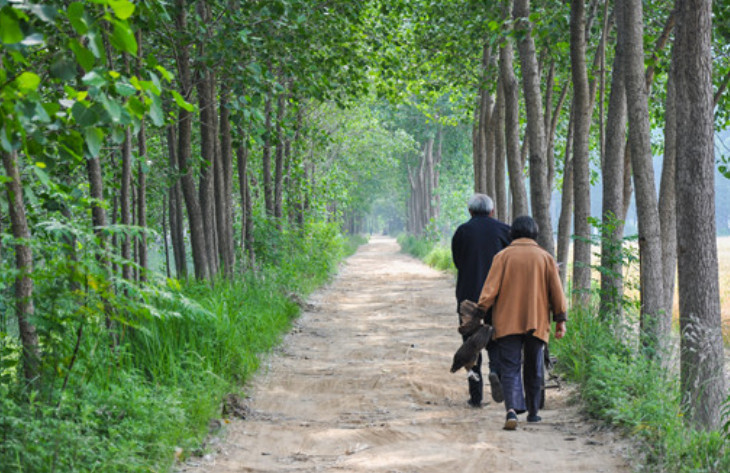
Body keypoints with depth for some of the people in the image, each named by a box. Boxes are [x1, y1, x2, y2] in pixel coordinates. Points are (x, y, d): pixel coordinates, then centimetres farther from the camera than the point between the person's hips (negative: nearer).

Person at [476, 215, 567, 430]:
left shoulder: (503, 256, -1)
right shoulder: (545, 257, 4)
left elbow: (490, 288, -8)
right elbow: (557, 293, 5)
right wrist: (560, 319, 10)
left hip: (507, 323, -1)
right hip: (537, 323, 1)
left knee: (510, 368, -4)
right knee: (534, 369, 14)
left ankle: (512, 409, -23)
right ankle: (533, 412, 23)